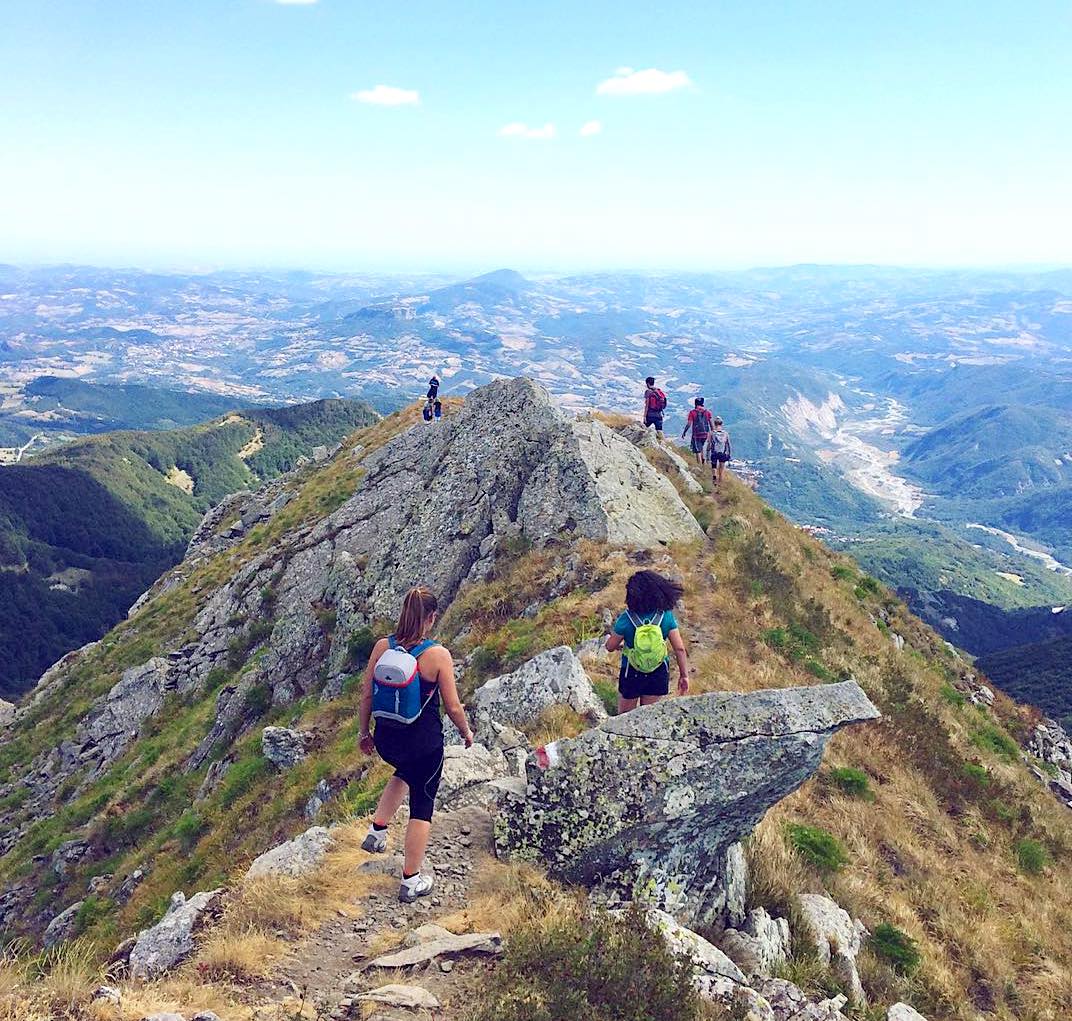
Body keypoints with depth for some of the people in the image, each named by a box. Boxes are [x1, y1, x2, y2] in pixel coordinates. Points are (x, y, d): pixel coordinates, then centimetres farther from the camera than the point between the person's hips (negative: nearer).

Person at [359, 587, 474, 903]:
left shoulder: (382, 647, -8)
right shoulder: (438, 655, -18)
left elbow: (366, 695, -1)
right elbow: (453, 707, -12)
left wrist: (365, 733, 14)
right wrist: (466, 732, 8)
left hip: (386, 740, 4)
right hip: (424, 741, -4)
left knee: (405, 773, 37)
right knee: (422, 806, 13)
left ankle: (377, 830, 29)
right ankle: (411, 881, 22)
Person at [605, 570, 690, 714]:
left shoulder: (626, 619, -22)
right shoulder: (667, 616, -17)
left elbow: (611, 647, -9)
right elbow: (680, 649, -13)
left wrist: (608, 638, 14)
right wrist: (684, 675, -1)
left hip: (631, 675, -2)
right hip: (658, 675, 2)